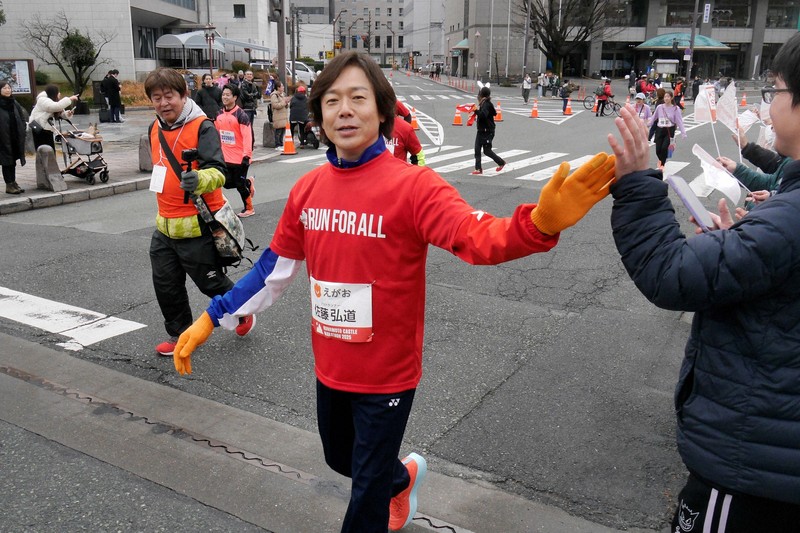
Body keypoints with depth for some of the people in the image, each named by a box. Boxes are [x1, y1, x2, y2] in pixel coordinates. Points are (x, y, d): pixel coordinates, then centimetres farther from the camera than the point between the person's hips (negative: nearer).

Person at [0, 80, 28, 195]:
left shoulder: (14, 103, 10)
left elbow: (23, 118, 17)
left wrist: (22, 130, 6)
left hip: (15, 138, 5)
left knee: (13, 160, 12)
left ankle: (13, 183, 20)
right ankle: (9, 185, 4)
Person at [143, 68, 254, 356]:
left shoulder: (202, 127, -16)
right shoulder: (156, 129, 8)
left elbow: (217, 172, -27)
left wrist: (198, 180, -48)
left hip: (197, 225, -7)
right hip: (165, 225, 7)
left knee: (210, 281, 8)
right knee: (165, 285, 12)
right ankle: (179, 334, 31)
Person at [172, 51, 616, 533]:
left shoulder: (412, 184, -20)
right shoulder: (307, 189, -3)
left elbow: (480, 238, -35)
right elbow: (275, 267, 7)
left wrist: (540, 224, -55)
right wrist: (212, 318, 9)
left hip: (387, 374, -6)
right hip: (329, 368, 6)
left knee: (367, 492, 13)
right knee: (341, 459, 30)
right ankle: (402, 477, 61)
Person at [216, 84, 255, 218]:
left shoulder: (241, 115, -14)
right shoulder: (219, 115, 6)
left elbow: (247, 137, -19)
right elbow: (217, 134, 15)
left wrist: (246, 156, -23)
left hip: (240, 158, -6)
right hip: (226, 158, 6)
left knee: (240, 184, 2)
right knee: (227, 183, 3)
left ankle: (249, 209, 24)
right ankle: (248, 182, 32)